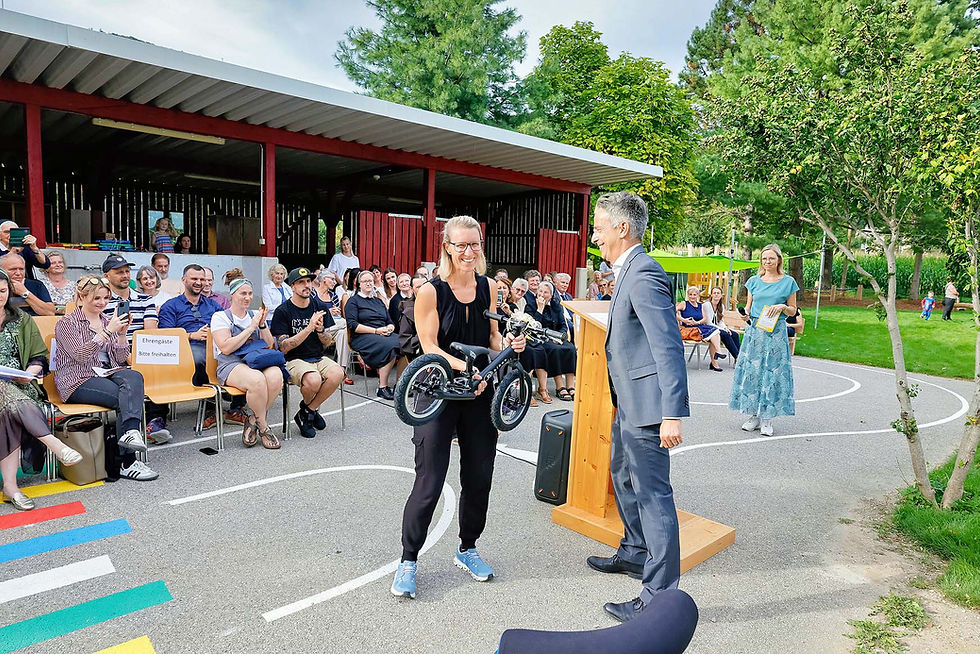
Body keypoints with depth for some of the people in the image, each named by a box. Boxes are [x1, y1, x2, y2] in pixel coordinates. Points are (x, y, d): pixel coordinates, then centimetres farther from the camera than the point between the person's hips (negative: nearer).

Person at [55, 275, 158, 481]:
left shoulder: (108, 321, 19)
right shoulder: (67, 323, 3)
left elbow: (121, 358, 14)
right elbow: (80, 355, -14)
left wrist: (122, 333, -2)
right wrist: (108, 331, -20)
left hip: (107, 374, 4)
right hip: (78, 381, -4)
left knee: (134, 377, -33)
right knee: (127, 398, -30)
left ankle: (130, 432, -48)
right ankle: (127, 462, -30)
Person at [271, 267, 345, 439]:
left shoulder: (321, 307, 8)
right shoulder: (283, 311, -4)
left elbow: (328, 343, 9)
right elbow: (284, 347, -12)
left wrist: (320, 329, -14)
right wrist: (309, 328, -22)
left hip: (319, 358, 4)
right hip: (294, 360, -4)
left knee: (337, 374, -28)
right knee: (313, 380, -35)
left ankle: (307, 412, -5)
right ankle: (310, 409, 3)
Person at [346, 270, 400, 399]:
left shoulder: (379, 301, 26)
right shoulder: (353, 301, 8)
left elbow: (390, 322, 22)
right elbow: (353, 325, -6)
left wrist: (389, 328, -4)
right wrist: (376, 331, -14)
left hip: (383, 335, 5)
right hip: (362, 337, -5)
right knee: (389, 346, -35)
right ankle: (382, 387, -30)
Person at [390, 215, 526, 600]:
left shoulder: (489, 288, 5)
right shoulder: (431, 291, -9)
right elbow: (430, 346, -13)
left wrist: (508, 344, -10)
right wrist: (464, 367, -28)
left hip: (480, 394, 5)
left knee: (479, 478, 12)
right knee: (429, 482, -2)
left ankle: (467, 550, 34)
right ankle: (408, 561, 18)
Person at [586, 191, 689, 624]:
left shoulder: (644, 276, -20)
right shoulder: (629, 272, 12)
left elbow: (669, 347, -26)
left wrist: (672, 414, -29)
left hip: (647, 408, -11)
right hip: (628, 406, 11)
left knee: (652, 494, -1)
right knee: (623, 477, 25)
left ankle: (660, 596, 12)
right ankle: (635, 553, 45)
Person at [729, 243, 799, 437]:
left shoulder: (788, 282, 4)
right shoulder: (754, 281, 10)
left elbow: (793, 310, 8)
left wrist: (782, 307, -13)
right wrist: (745, 312, -6)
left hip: (776, 332, -2)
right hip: (754, 330, 2)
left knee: (773, 372, -3)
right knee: (752, 370, 1)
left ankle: (767, 418, 5)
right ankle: (754, 415, 12)